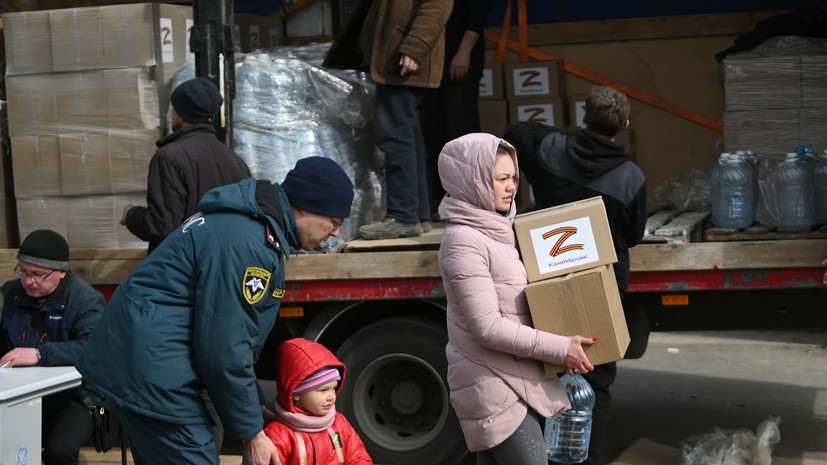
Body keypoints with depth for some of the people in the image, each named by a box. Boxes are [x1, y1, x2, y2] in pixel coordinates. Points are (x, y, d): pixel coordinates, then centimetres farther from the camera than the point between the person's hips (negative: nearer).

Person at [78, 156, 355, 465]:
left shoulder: (253, 224, 13)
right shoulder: (244, 242, -21)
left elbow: (234, 334, 18)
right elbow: (223, 350, -21)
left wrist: (254, 409, 17)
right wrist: (251, 432, -11)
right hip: (151, 372, -11)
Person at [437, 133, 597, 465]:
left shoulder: (496, 228, 12)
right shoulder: (464, 241, -17)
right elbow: (488, 327, -21)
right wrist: (559, 348, -19)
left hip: (513, 380, 9)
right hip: (493, 387, -9)